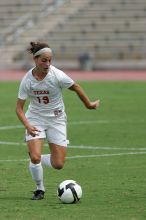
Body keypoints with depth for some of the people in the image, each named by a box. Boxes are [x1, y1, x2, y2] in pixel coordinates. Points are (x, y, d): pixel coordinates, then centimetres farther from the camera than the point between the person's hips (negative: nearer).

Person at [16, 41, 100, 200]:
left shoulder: (57, 75, -21)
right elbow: (19, 108, -12)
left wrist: (89, 104, 10)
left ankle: (38, 159, 29)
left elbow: (76, 87, -2)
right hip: (35, 119, 0)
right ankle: (39, 189, 7)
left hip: (56, 119, 0)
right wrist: (27, 126, -29)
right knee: (34, 157, -19)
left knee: (58, 164, -5)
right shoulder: (27, 80, -17)